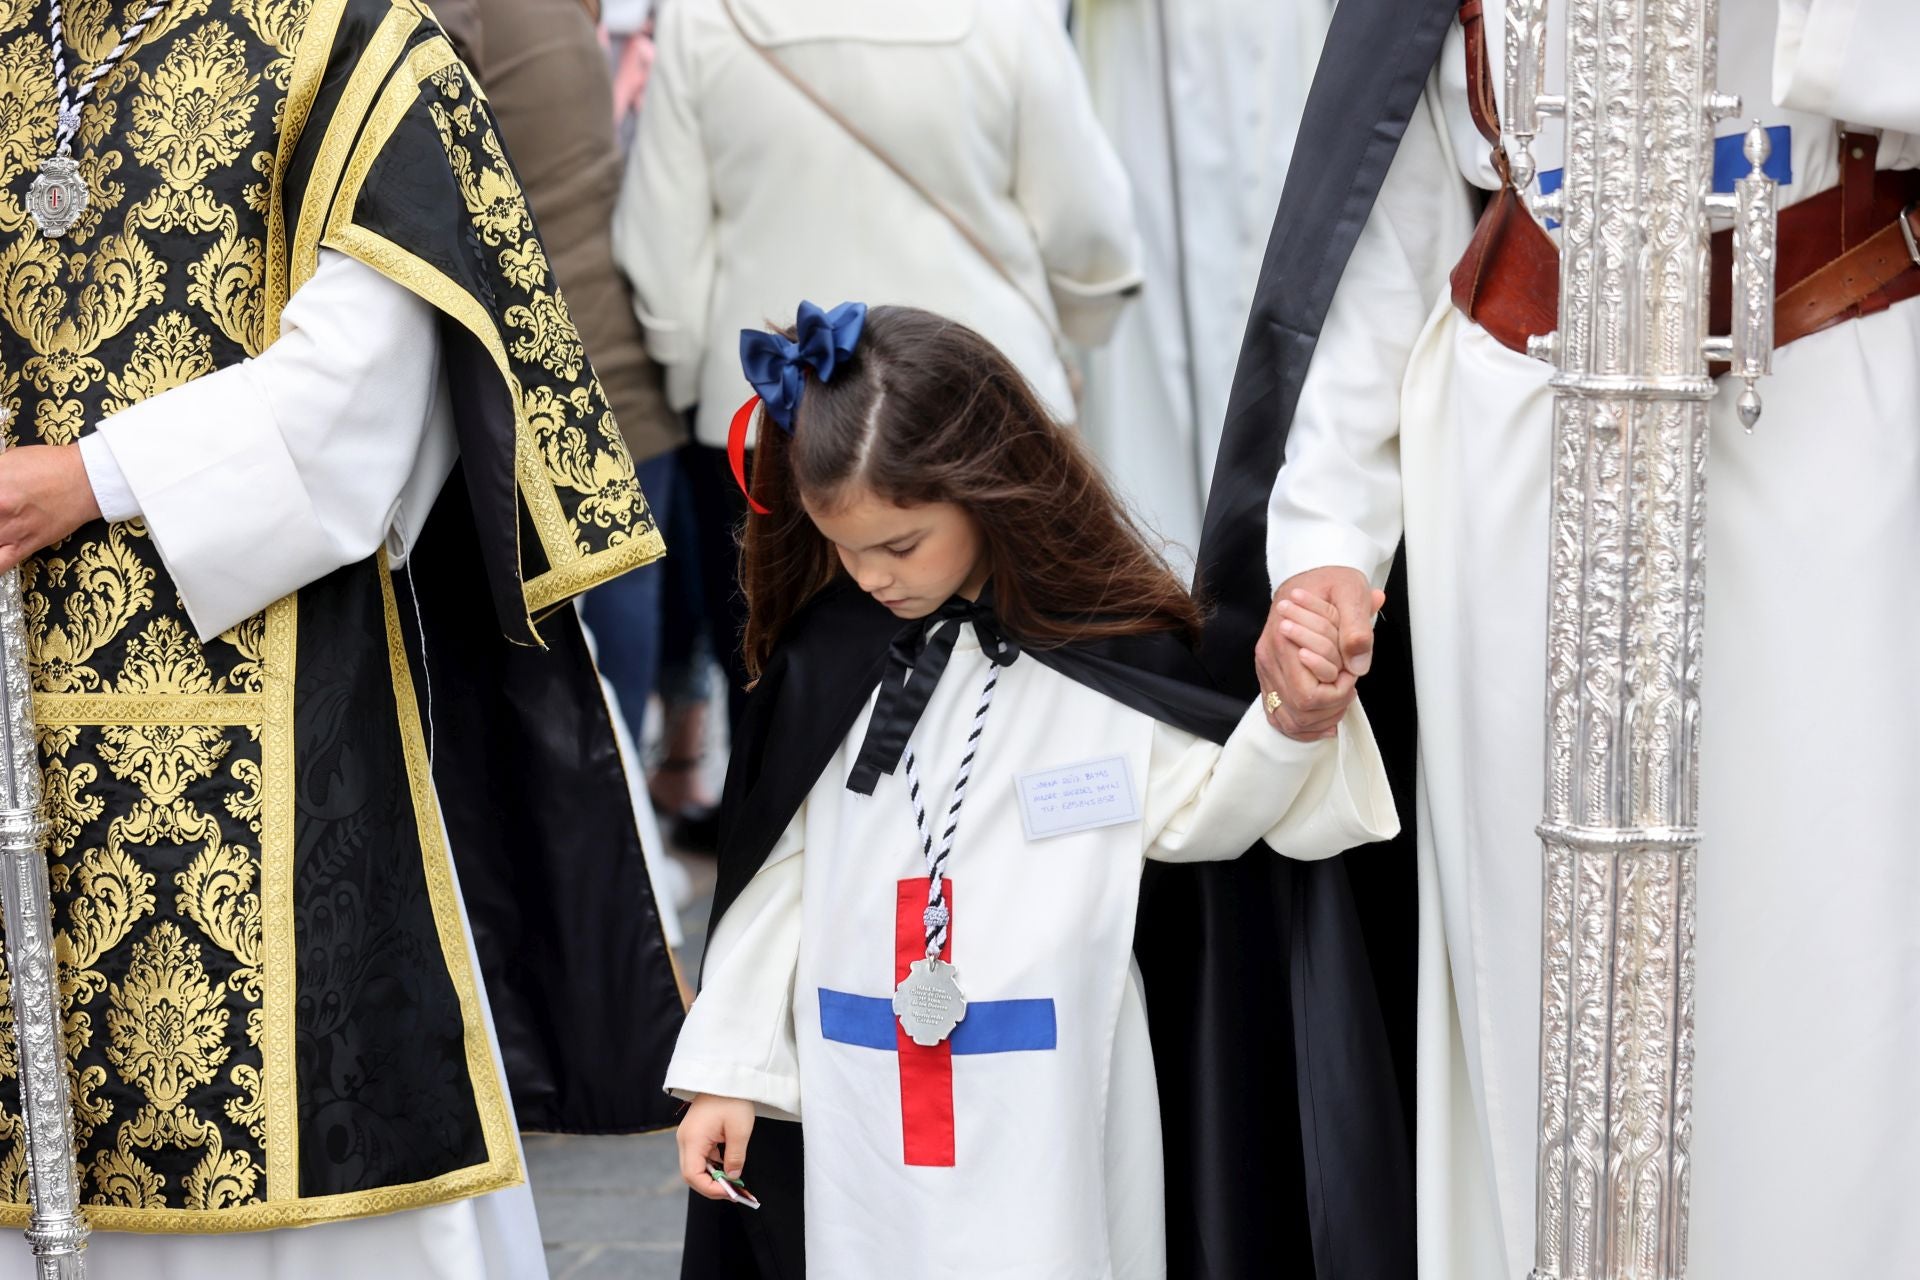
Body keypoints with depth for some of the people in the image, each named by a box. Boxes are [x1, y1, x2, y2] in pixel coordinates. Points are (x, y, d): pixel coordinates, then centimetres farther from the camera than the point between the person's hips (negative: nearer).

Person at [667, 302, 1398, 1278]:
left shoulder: (1111, 651, -6)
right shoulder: (822, 660, 1)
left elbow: (1193, 816, 1)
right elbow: (774, 871, 7)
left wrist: (1290, 723, -18)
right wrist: (725, 1072, 9)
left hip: (1047, 1109, -3)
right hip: (863, 1091, 3)